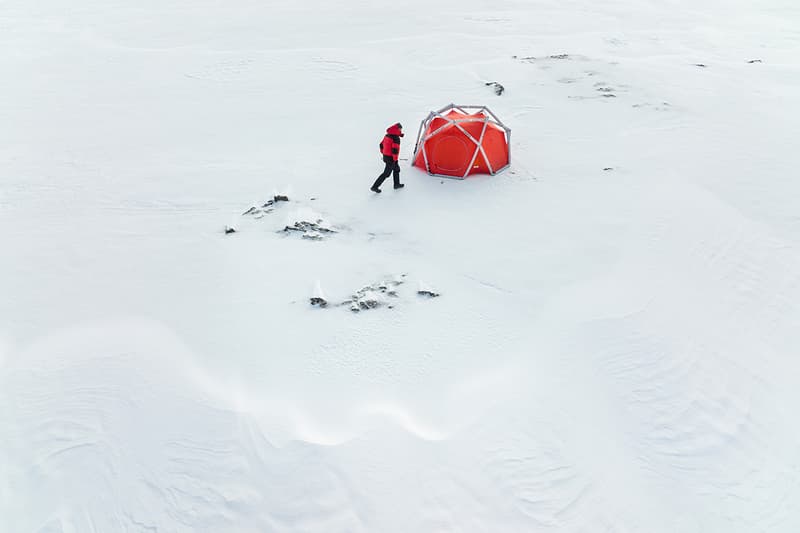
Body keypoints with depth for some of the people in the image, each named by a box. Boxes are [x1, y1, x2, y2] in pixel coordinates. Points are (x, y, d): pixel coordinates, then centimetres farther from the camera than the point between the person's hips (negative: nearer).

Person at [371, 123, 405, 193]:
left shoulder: (387, 136, 5)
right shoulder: (396, 138, -21)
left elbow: (381, 145, 13)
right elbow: (395, 149, -27)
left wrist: (383, 153, 24)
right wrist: (395, 158, -16)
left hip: (385, 156, 9)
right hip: (391, 158, -9)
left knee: (396, 169, 24)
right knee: (386, 173, -1)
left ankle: (397, 184, 36)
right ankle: (374, 187, 0)